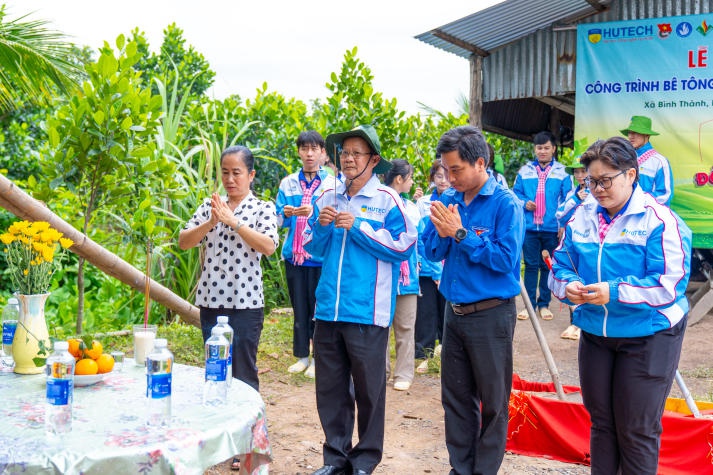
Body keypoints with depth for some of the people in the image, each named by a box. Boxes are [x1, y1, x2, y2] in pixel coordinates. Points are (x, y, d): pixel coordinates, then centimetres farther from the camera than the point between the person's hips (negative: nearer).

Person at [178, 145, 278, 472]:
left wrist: (232, 221, -21)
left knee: (243, 372, 1)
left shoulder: (263, 208, 0)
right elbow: (183, 242, 1)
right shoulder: (210, 205, 8)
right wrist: (210, 222, -14)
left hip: (246, 301, -4)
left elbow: (269, 246, -16)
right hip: (211, 300, 4)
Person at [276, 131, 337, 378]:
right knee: (299, 307, 10)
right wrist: (286, 213, -17)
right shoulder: (288, 183, 8)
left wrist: (315, 213, -26)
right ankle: (302, 355, 21)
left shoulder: (332, 184, 0)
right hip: (294, 254, 3)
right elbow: (278, 221, 5)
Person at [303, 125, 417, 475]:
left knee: (368, 388, 8)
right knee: (330, 388, 12)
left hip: (367, 313, -4)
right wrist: (321, 227, -6)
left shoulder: (387, 200, -4)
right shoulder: (327, 198, 10)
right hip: (328, 310, 5)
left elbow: (404, 247, -11)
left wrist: (358, 227, -14)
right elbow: (314, 249, 15)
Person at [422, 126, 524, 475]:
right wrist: (442, 233, -16)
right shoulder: (448, 200, 4)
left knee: (492, 401, 7)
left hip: (491, 314, -6)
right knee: (455, 396, 15)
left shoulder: (505, 203, -12)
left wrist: (461, 233, -21)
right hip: (454, 312, 6)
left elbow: (506, 258, -20)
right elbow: (432, 252, 5)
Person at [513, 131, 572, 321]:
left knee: (548, 266, 8)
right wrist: (524, 203, -9)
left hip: (552, 228, -1)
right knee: (531, 265, 5)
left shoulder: (561, 172, 2)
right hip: (529, 226, 1)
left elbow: (567, 200, 1)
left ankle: (544, 304, 18)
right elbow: (515, 193, 12)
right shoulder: (525, 171, 6)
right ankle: (529, 304, 13)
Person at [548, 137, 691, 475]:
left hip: (648, 336, -5)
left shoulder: (659, 219, -13)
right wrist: (568, 286, -15)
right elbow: (561, 265, 7)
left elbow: (669, 283, -20)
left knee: (636, 431, 3)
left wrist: (615, 292, -28)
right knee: (600, 422, 16)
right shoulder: (582, 216, 4)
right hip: (595, 333, 5)